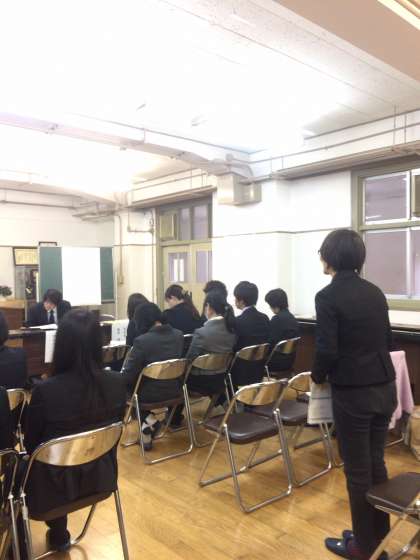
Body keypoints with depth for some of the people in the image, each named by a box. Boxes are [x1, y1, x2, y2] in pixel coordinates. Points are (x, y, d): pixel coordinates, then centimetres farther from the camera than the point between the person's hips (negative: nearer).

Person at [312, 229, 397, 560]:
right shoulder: (375, 292, 6)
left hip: (353, 393, -7)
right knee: (376, 463, 20)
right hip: (384, 388, 7)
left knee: (357, 471, 9)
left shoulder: (328, 296, -15)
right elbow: (387, 340, 11)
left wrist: (318, 376, 0)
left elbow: (327, 351, -19)